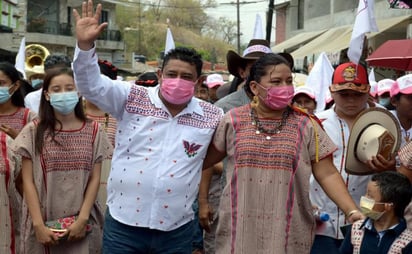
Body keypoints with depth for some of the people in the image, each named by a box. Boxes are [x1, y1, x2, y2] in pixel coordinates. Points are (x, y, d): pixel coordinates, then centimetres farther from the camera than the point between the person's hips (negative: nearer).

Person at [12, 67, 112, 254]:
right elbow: (28, 181, -2)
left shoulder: (93, 131, 3)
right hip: (44, 225, -1)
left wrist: (82, 218, -9)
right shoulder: (33, 132, 0)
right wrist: (38, 224, -11)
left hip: (81, 223, 1)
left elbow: (94, 179, 1)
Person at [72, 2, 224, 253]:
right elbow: (91, 85, -10)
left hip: (176, 230, 1)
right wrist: (85, 44, -24)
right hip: (123, 223, -1)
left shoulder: (212, 116, 3)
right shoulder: (132, 98, -1)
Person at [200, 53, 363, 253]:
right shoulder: (233, 121, 2)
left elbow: (327, 174, 0)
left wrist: (352, 211, -9)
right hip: (240, 230, 0)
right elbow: (204, 161, 12)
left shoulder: (305, 125, 2)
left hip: (288, 233, 0)